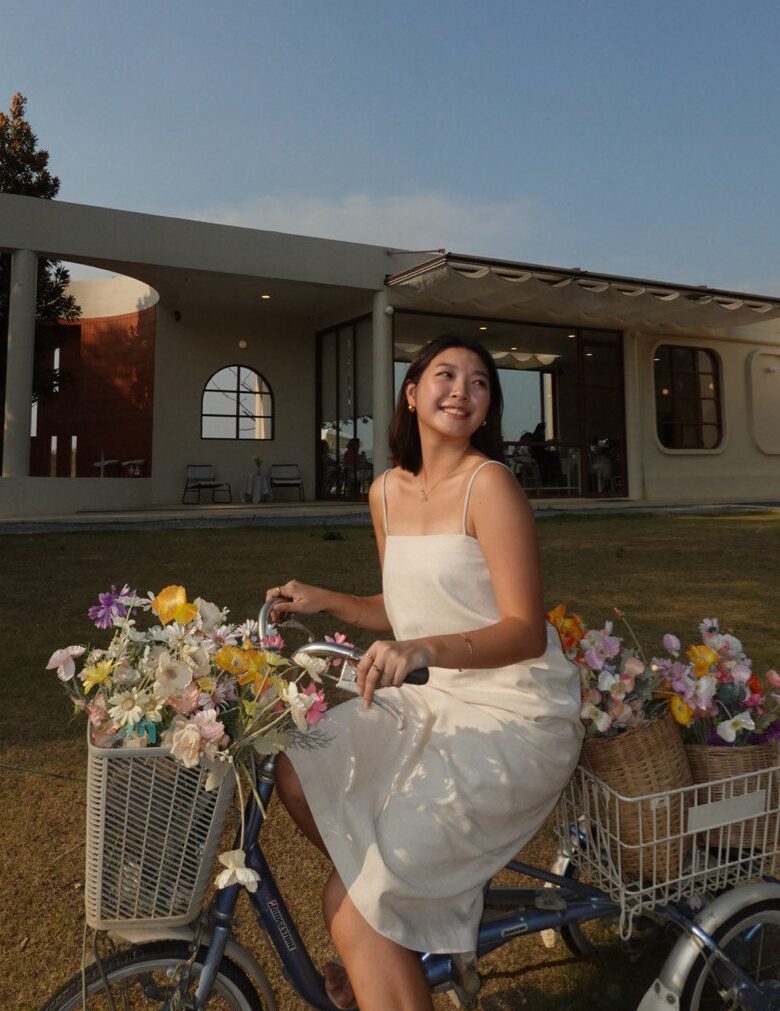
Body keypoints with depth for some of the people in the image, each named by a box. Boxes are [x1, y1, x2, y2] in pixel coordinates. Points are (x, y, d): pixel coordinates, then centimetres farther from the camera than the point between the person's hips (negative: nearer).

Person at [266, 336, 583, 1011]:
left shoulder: (489, 484, -16)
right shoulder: (388, 491, 6)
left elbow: (526, 631, -21)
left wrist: (423, 650, -35)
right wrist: (323, 600, 4)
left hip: (515, 715, -8)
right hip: (436, 699, 8)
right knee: (298, 770, 3)